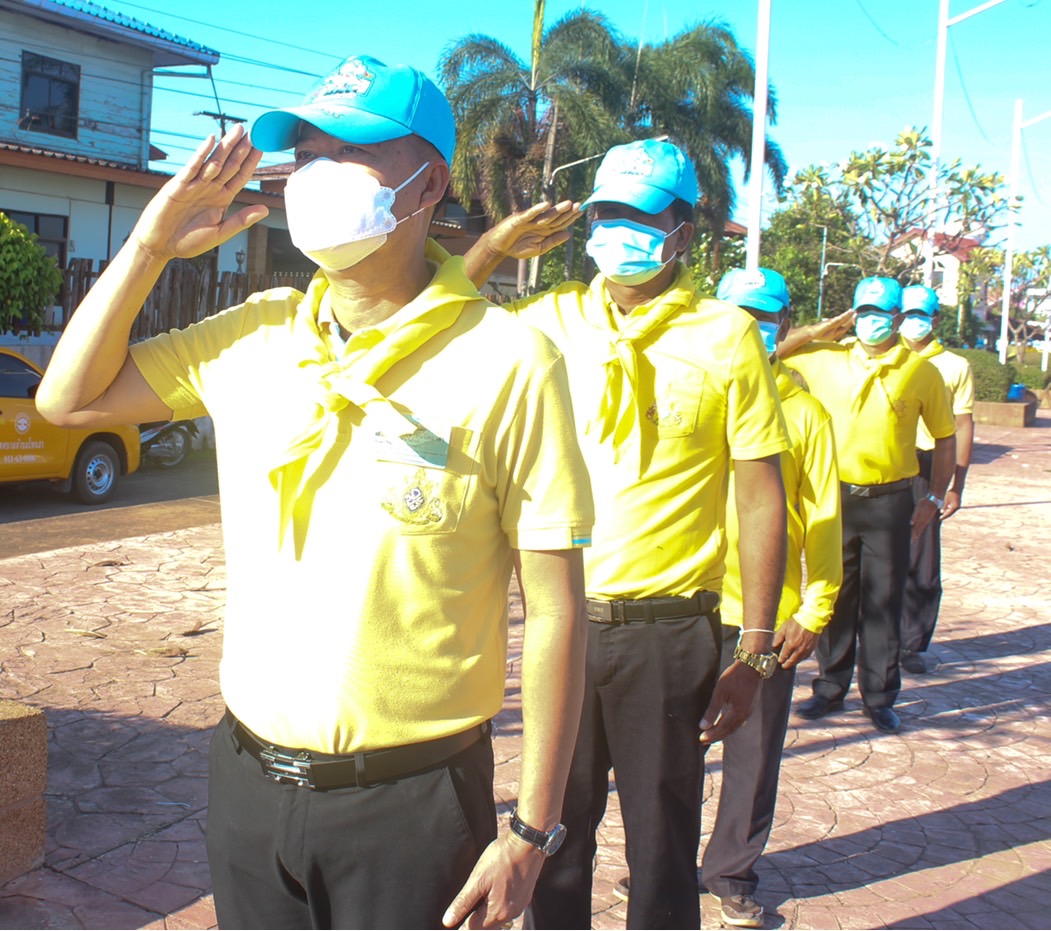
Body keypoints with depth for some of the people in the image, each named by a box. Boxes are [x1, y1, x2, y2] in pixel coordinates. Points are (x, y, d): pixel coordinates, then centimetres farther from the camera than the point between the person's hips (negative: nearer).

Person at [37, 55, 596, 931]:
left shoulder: (507, 363, -15)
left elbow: (554, 611, -13)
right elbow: (72, 398, 10)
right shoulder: (255, 335, 2)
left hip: (410, 799, -4)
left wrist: (531, 834, -11)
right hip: (246, 777, 5)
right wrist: (154, 239, -1)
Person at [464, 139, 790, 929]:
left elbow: (761, 497, -5)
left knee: (662, 841, 12)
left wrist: (755, 656, -8)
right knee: (558, 826, 19)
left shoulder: (726, 336, -5)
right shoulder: (553, 317, 3)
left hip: (666, 631, -3)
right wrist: (494, 247, -4)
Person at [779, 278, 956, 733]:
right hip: (835, 496, 1)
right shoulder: (825, 357, 2)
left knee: (884, 601, 6)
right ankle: (830, 687, 22)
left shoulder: (921, 371, 0)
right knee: (834, 596, 9)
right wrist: (818, 331, -3)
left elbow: (945, 438, 8)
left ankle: (880, 696, 18)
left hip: (889, 502, -1)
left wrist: (934, 498, 4)